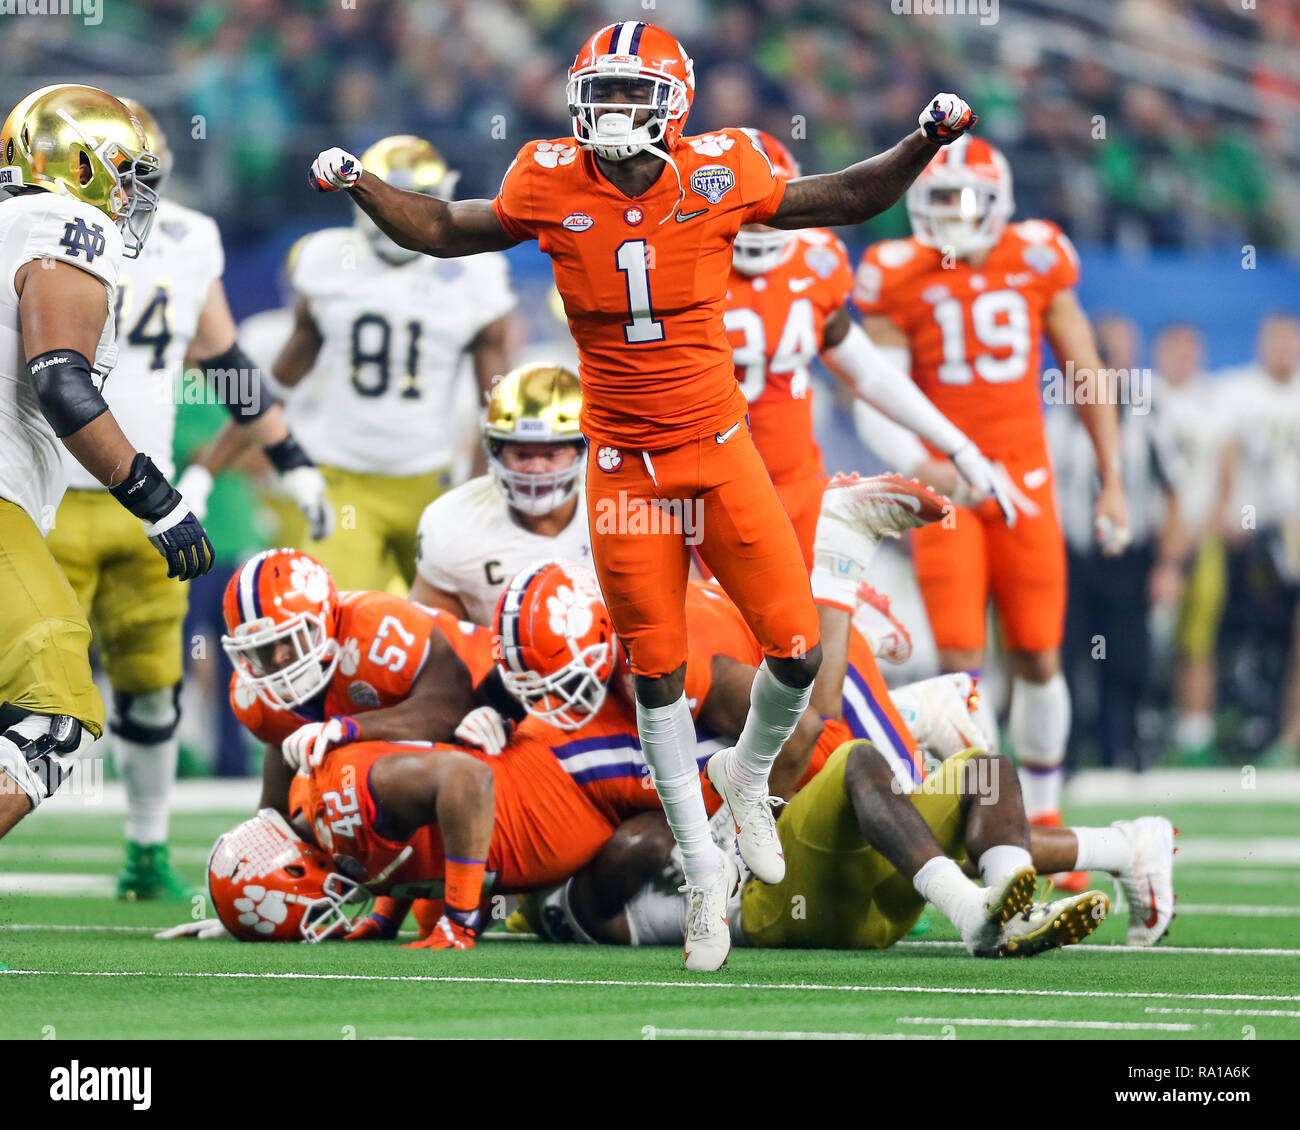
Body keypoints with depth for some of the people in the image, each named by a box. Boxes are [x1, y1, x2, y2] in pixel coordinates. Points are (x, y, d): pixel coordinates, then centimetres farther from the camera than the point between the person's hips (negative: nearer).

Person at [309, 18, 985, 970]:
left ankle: (751, 776, 27)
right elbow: (446, 231, 10)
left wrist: (925, 143, -4)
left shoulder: (719, 177, -8)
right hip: (625, 466, 0)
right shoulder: (552, 187, -6)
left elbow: (845, 199, 7)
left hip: (720, 452, 0)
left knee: (797, 649, -6)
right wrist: (359, 186, -2)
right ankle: (705, 869, 18)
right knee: (658, 676, 4)